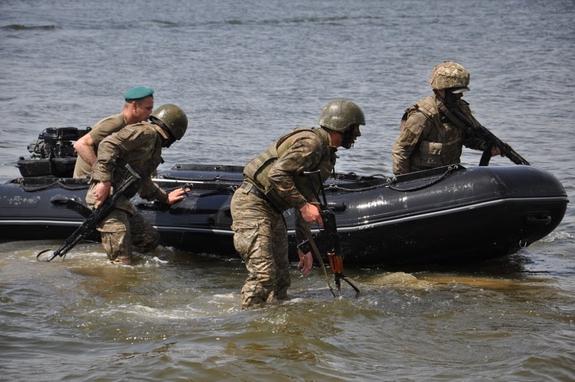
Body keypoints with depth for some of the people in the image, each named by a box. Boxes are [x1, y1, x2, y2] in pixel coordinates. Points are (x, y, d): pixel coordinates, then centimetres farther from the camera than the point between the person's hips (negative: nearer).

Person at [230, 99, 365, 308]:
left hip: (272, 210, 10)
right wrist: (303, 205, -23)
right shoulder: (310, 142, -16)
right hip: (252, 203, -10)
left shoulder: (327, 156, 17)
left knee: (281, 277, 9)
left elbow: (306, 196, 22)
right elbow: (277, 174, -26)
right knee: (263, 274, -18)